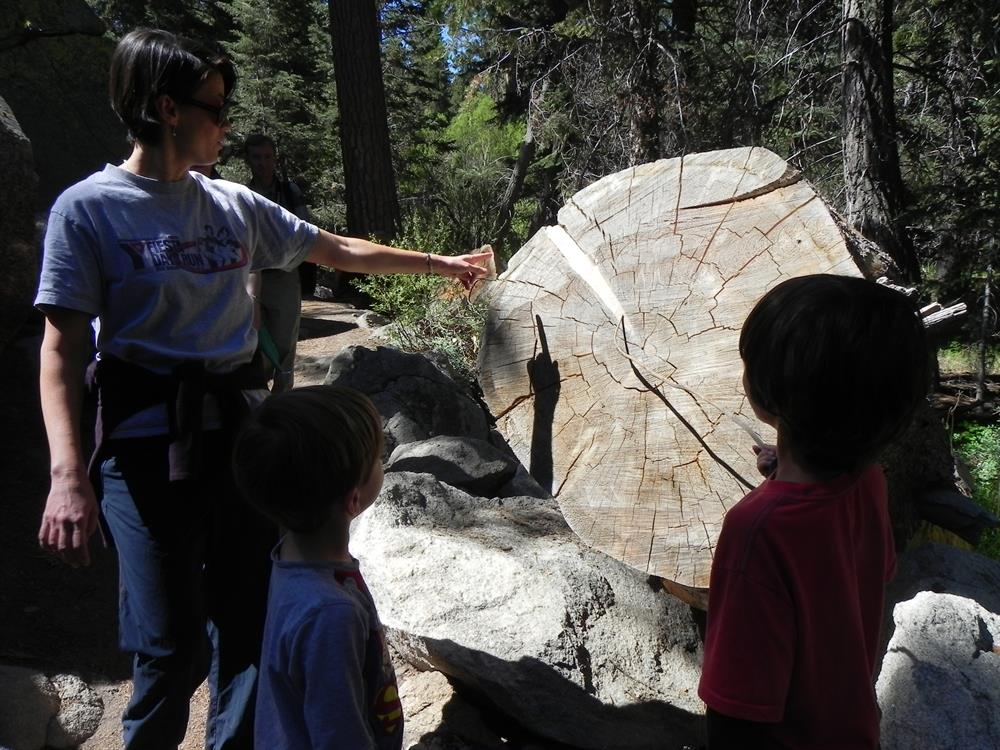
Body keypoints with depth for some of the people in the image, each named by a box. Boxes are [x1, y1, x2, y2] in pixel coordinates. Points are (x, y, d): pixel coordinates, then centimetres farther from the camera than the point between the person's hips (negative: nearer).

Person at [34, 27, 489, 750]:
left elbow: (339, 249, 18)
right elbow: (62, 346, -9)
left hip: (241, 431, 5)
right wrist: (68, 474, -19)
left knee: (249, 624, 11)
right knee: (172, 647, -1)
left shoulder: (233, 205, 9)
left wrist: (439, 262, 23)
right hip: (149, 444, -5)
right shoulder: (88, 209, -5)